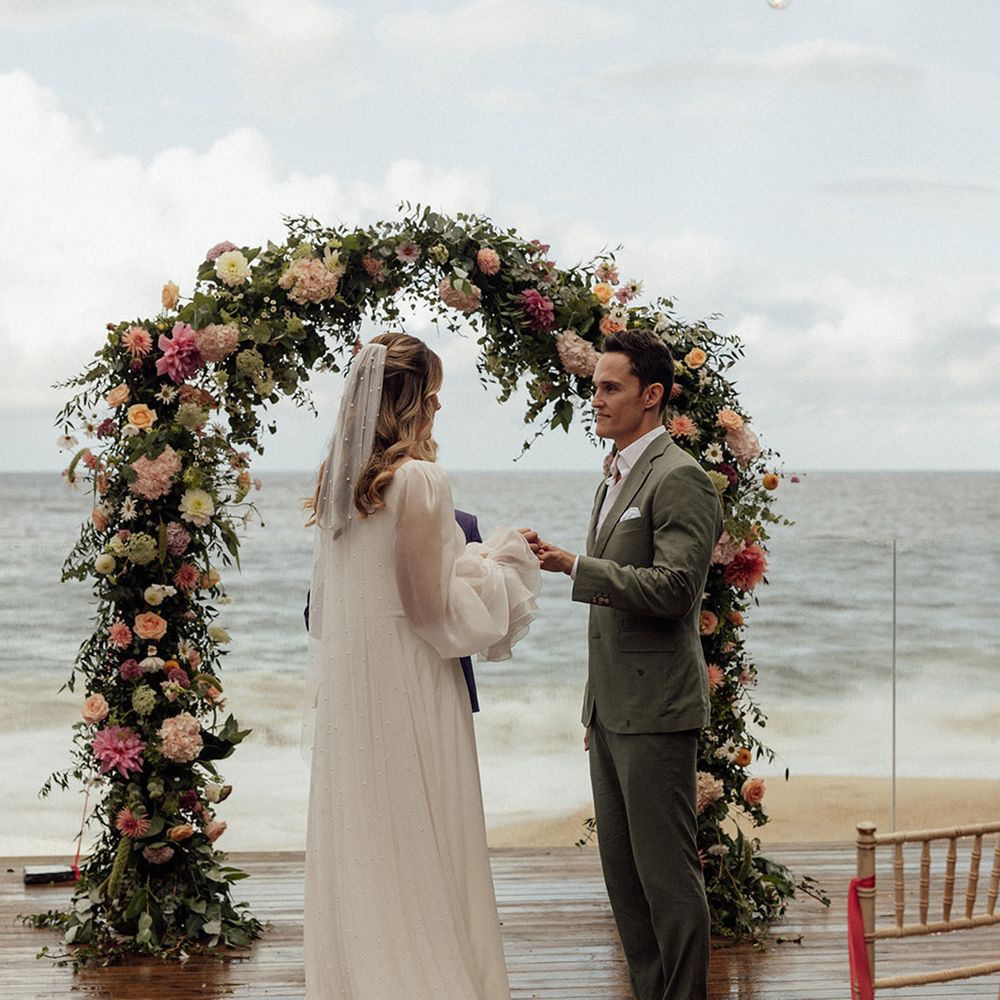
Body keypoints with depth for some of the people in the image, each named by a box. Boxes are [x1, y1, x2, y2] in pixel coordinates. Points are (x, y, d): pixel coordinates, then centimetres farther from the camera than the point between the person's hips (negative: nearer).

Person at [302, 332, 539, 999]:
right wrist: (502, 563, 3)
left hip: (345, 690, 7)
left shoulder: (338, 481, 7)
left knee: (358, 857, 12)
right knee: (424, 853, 0)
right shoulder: (421, 480, -15)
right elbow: (436, 603, -11)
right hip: (409, 693, -7)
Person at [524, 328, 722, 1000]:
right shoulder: (617, 479, 18)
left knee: (667, 874, -5)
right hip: (613, 710, 10)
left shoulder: (679, 478, -12)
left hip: (655, 712, -10)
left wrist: (574, 565, -28)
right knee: (622, 869, 14)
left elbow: (672, 589, -23)